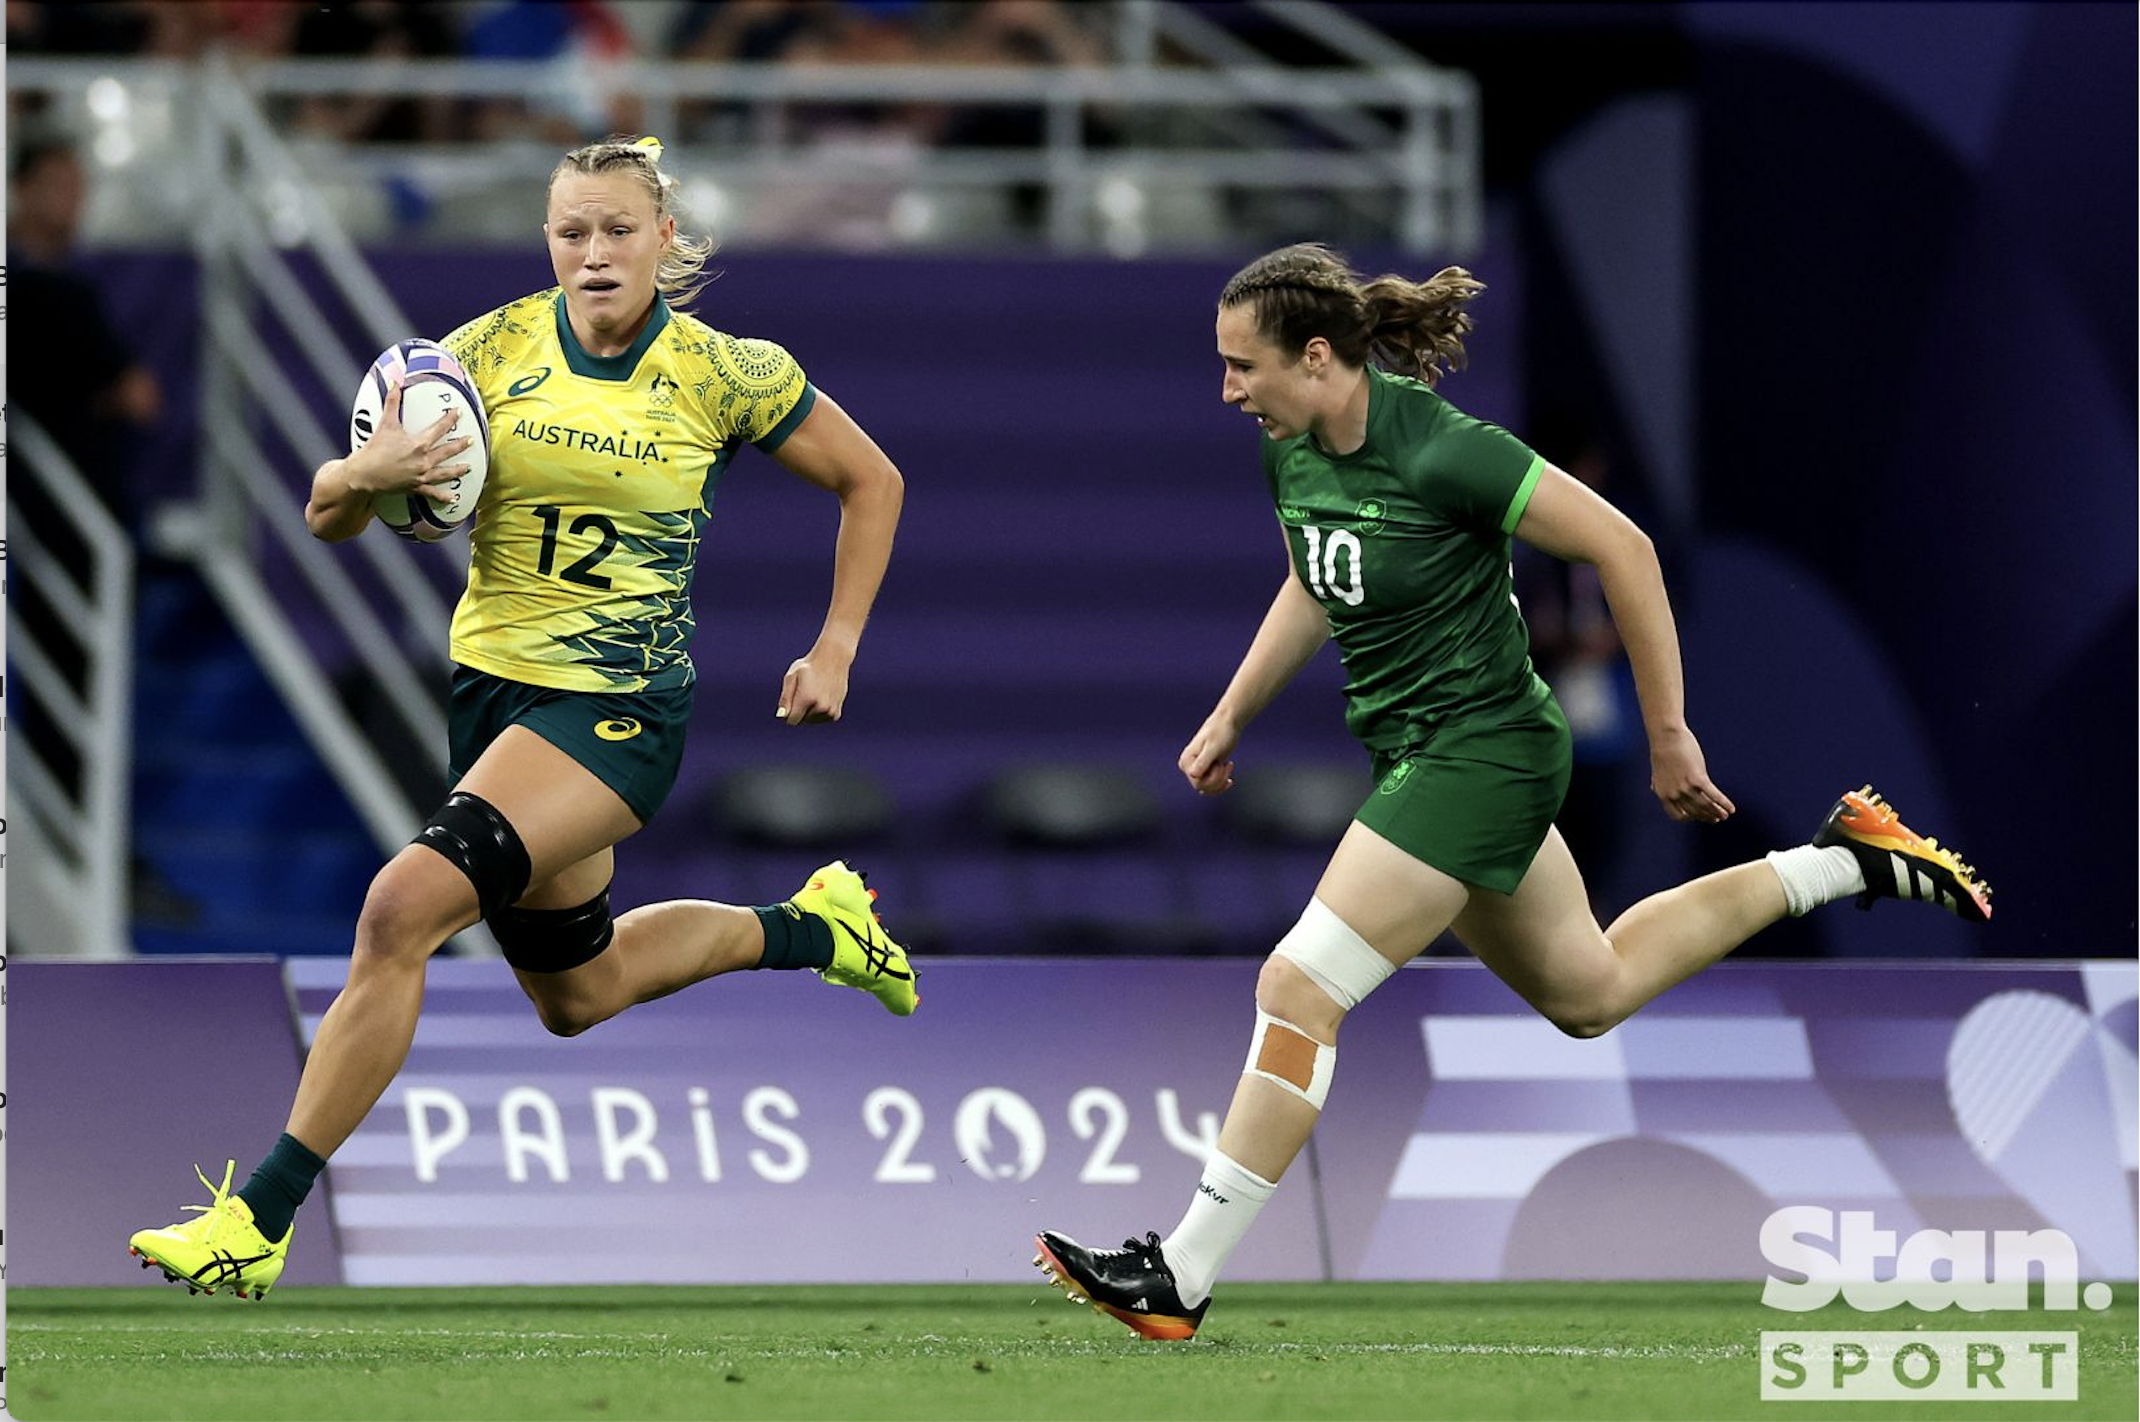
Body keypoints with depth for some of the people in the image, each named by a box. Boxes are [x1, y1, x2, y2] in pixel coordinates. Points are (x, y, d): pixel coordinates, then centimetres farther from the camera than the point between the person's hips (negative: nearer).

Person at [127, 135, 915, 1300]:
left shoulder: (724, 373, -8)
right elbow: (329, 515, 0)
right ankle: (808, 927, 46)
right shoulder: (494, 349, -2)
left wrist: (835, 649, 2)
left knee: (403, 907, -24)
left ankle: (259, 1220, -20)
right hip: (493, 683, 6)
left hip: (622, 707, -6)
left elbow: (870, 481, 8)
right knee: (576, 996, 21)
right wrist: (367, 476, -23)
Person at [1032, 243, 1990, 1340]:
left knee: (1299, 988, -15)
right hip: (1418, 754, 9)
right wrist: (1231, 716, 17)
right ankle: (1843, 863, 35)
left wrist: (1669, 736, -13)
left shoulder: (1442, 453, -25)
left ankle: (1180, 1278, -12)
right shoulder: (1292, 450, -1)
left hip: (1479, 750, -9)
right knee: (1590, 994, 23)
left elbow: (1622, 550, -18)